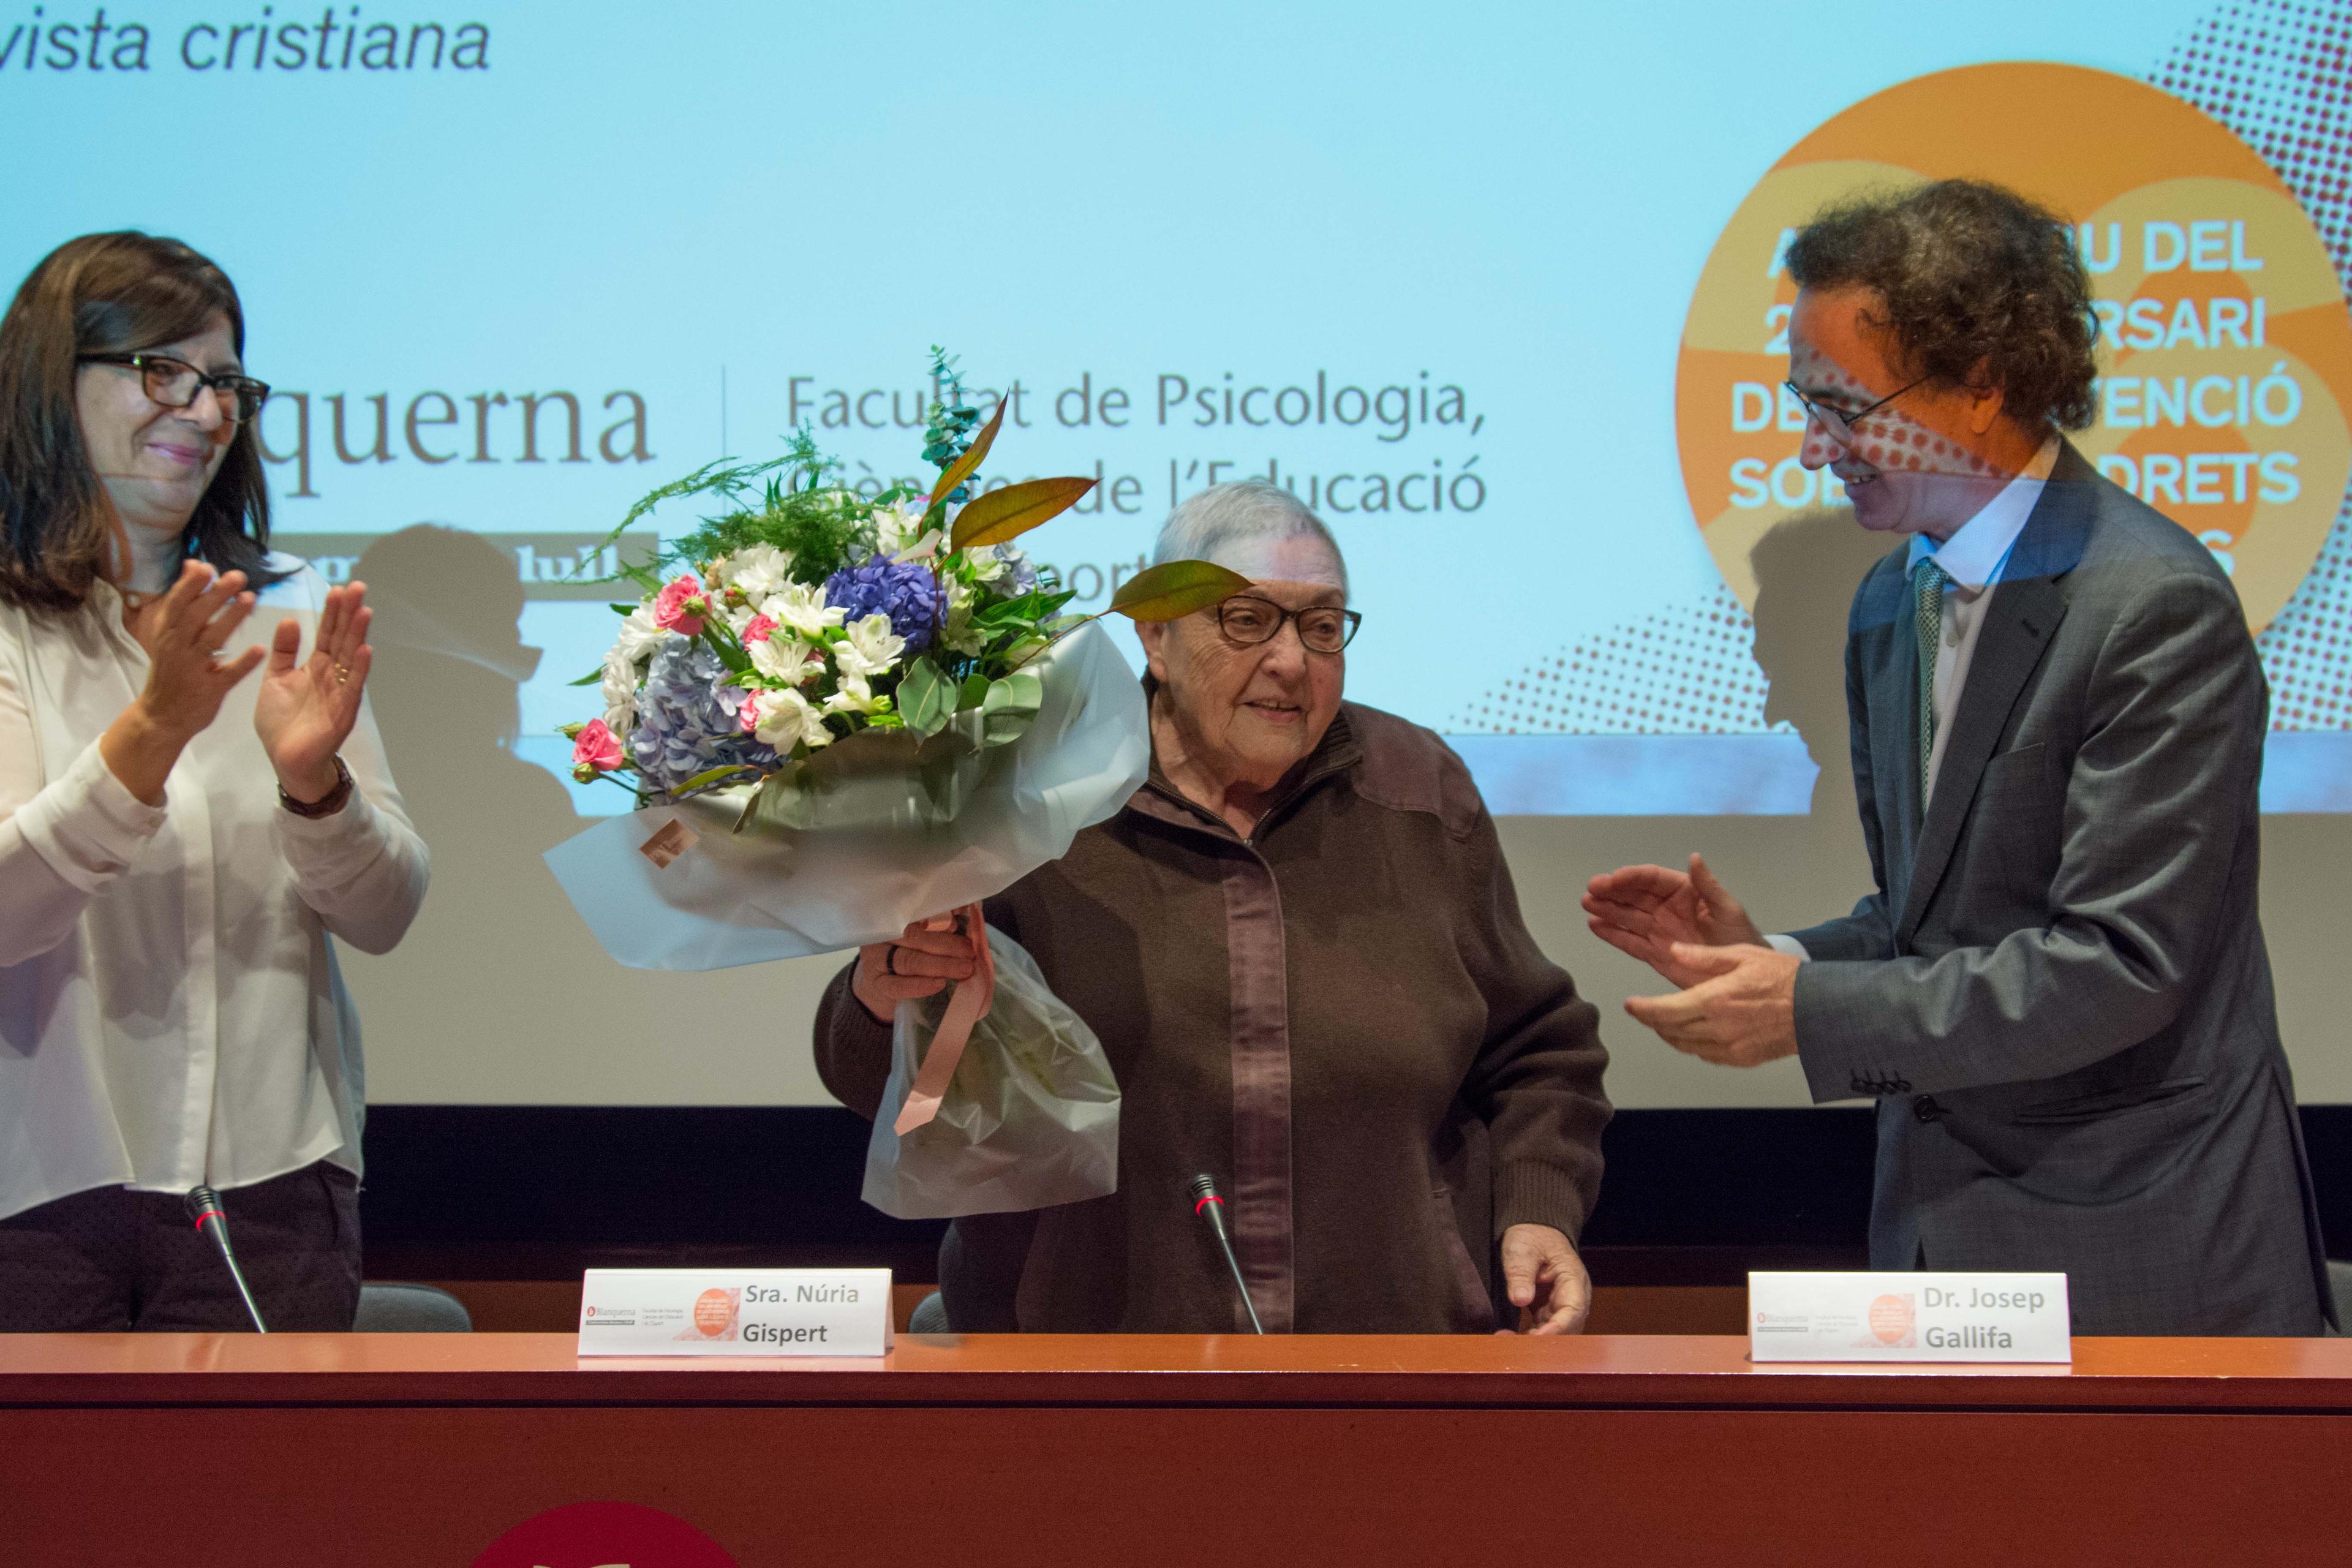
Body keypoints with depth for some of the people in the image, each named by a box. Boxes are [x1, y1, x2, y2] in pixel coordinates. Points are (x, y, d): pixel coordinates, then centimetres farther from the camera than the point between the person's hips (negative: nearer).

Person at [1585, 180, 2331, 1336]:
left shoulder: (2158, 608, -16)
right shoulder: (1890, 605, 12)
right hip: (1944, 1233, 7)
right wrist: (1768, 955, -1)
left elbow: (2121, 962, -21)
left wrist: (1810, 1011, -19)